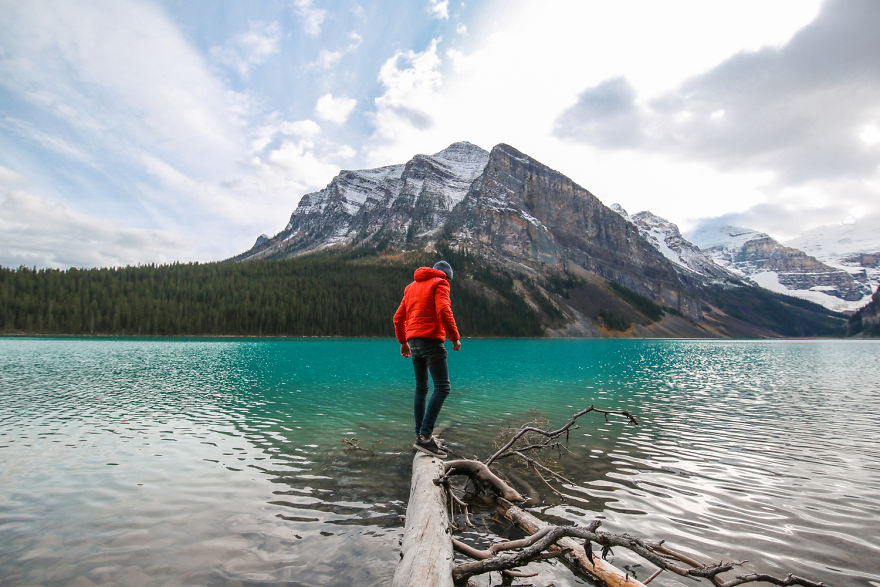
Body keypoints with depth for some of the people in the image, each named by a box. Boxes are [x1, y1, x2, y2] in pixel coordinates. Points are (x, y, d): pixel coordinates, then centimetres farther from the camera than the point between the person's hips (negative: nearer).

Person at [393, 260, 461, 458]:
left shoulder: (411, 287, 22)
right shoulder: (440, 283, 0)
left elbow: (398, 318, 21)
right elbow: (443, 311, -17)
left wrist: (403, 342, 28)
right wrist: (455, 337, -10)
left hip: (414, 342, 8)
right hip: (431, 339, -8)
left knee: (421, 389, 13)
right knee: (442, 387, -9)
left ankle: (421, 436, 17)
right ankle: (425, 437, -17)